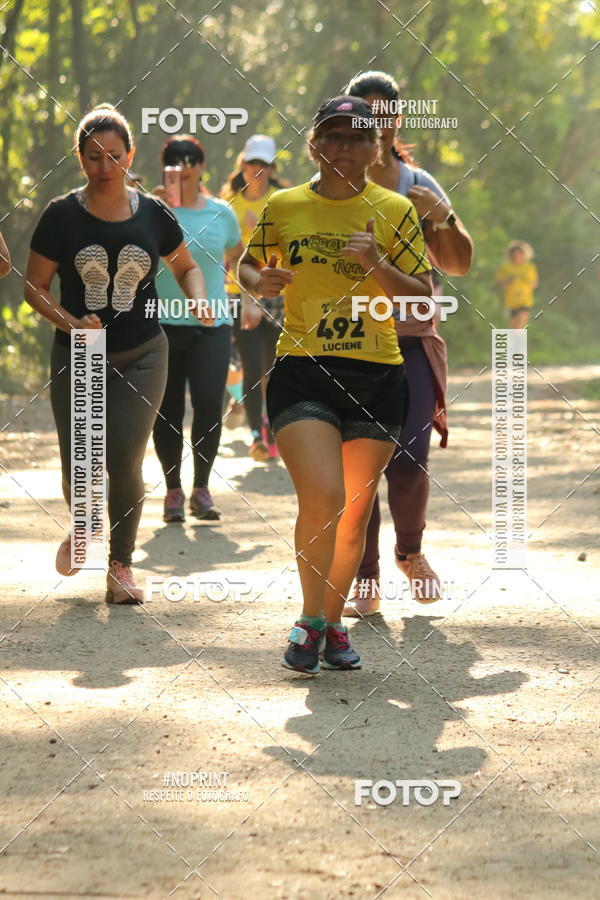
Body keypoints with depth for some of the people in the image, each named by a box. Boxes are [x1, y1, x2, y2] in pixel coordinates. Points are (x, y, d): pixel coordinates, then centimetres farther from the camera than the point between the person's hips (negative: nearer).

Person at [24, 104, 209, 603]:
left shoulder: (152, 214, 0)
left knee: (125, 462, -9)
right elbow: (35, 285, -2)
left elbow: (186, 266, 16)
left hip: (141, 356, 0)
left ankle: (121, 563, 11)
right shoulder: (62, 215, -6)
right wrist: (71, 322, -18)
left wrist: (199, 300, -4)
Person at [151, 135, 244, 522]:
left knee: (209, 404, -10)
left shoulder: (221, 213, 7)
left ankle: (202, 489, 4)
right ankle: (173, 490, 16)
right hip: (162, 323, -1)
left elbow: (237, 255, 24)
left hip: (211, 324, 1)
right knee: (167, 410, 3)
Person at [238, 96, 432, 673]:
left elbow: (422, 299, 2)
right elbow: (247, 264, 19)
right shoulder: (284, 206, 4)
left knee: (355, 512, 7)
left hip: (377, 378, 2)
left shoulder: (395, 211, 3)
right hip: (301, 370, -2)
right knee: (322, 498, -19)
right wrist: (260, 282, -5)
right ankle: (310, 619, 2)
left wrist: (378, 265, -16)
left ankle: (333, 623, 26)